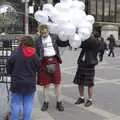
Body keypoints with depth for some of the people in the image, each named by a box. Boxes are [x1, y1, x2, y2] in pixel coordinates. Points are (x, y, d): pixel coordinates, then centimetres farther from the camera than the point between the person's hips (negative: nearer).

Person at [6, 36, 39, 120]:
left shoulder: (15, 54, -10)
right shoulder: (35, 56, -5)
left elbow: (8, 69, -3)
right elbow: (38, 68, 5)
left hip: (17, 84, -1)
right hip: (30, 84, 2)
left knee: (15, 104, 7)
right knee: (28, 105, 9)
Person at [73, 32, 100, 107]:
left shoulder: (96, 42, -8)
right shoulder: (86, 40, 12)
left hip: (90, 65, -6)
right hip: (81, 64, 6)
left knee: (89, 83, 3)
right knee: (80, 82, 12)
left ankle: (90, 100, 17)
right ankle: (81, 98, 28)